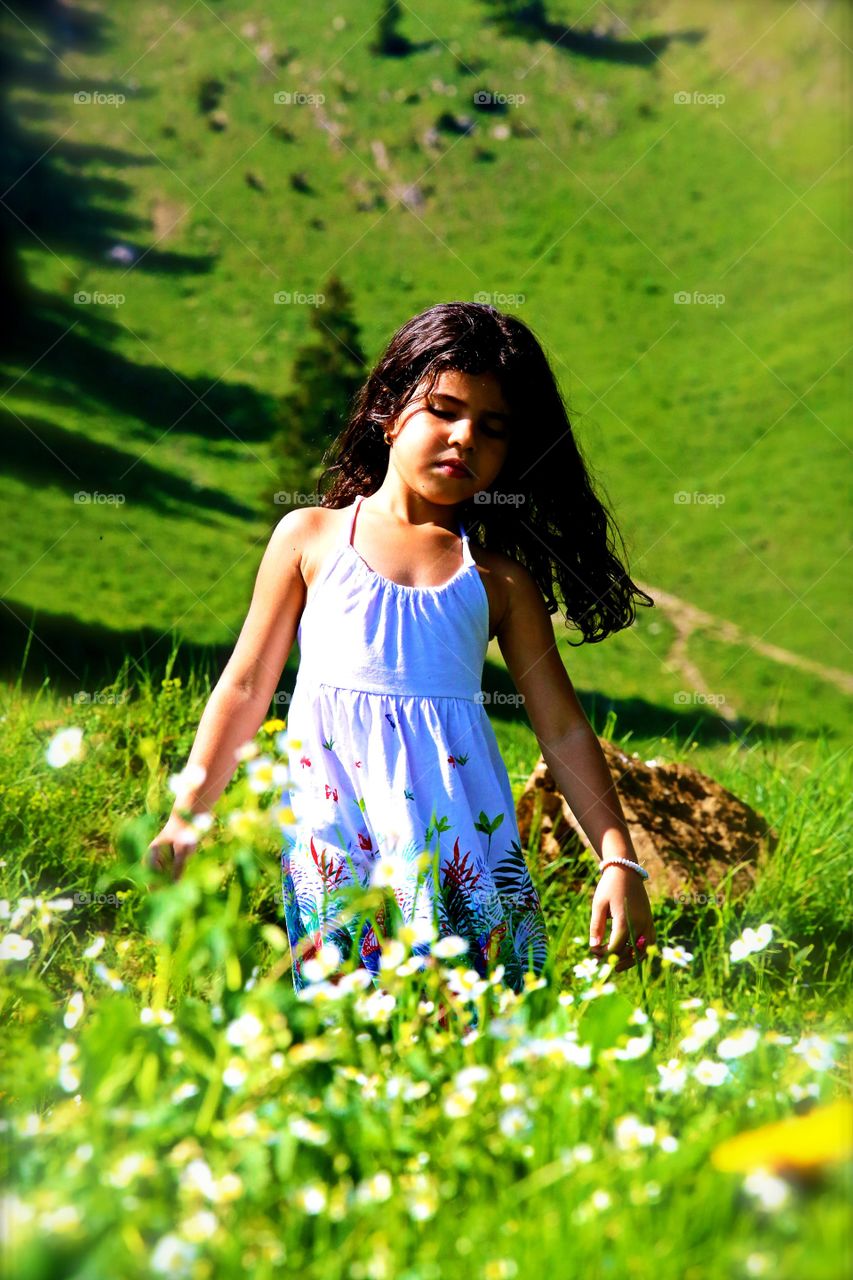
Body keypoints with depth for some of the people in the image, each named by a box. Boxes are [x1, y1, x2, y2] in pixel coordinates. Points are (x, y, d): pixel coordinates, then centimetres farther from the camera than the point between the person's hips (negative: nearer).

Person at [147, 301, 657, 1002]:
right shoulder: (312, 537, 11)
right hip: (334, 816, -1)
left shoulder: (499, 577, 12)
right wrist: (185, 817, 9)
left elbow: (564, 729, 11)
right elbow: (246, 688, 14)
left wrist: (620, 862, 3)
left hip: (459, 820, 1)